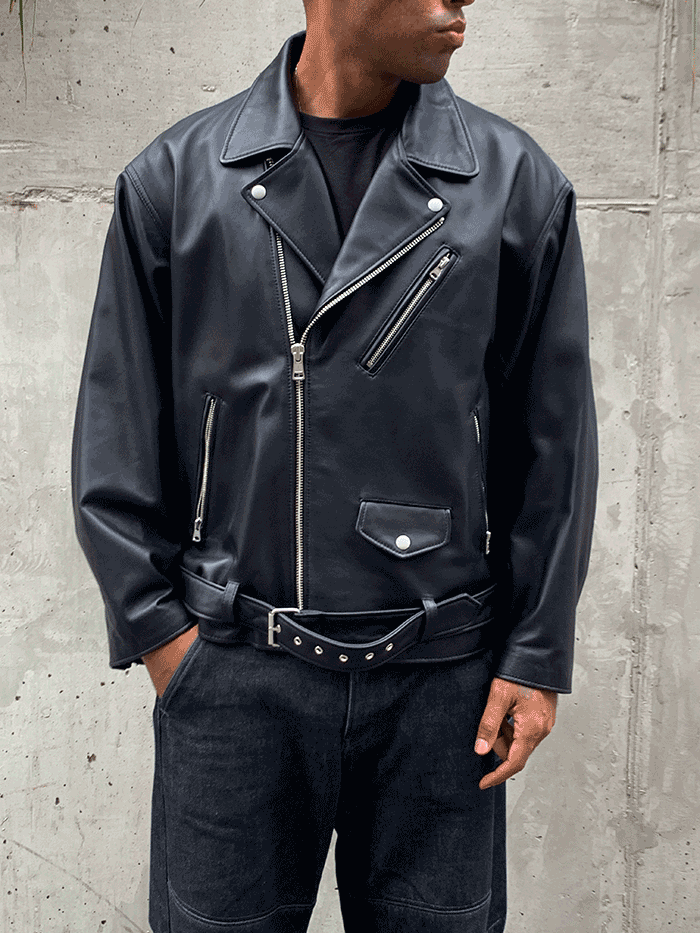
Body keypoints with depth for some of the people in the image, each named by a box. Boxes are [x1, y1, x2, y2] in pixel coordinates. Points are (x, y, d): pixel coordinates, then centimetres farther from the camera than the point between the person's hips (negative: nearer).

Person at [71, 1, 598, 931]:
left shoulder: (519, 181, 0)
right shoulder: (175, 178, 0)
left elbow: (554, 441, 2)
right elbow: (119, 433, 4)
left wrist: (538, 655, 1)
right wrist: (156, 624, 0)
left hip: (442, 677, 1)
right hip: (234, 671, 0)